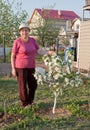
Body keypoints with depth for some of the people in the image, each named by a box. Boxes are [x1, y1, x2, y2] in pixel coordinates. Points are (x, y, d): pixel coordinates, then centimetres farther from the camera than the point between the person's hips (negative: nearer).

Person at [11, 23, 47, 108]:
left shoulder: (33, 40, 4)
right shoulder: (17, 42, -11)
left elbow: (39, 51, 4)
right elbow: (12, 56, -7)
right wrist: (13, 68, -11)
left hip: (31, 67, 5)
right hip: (20, 67, -5)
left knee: (33, 85, 10)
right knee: (22, 86, 2)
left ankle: (30, 102, 28)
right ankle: (24, 104, 18)